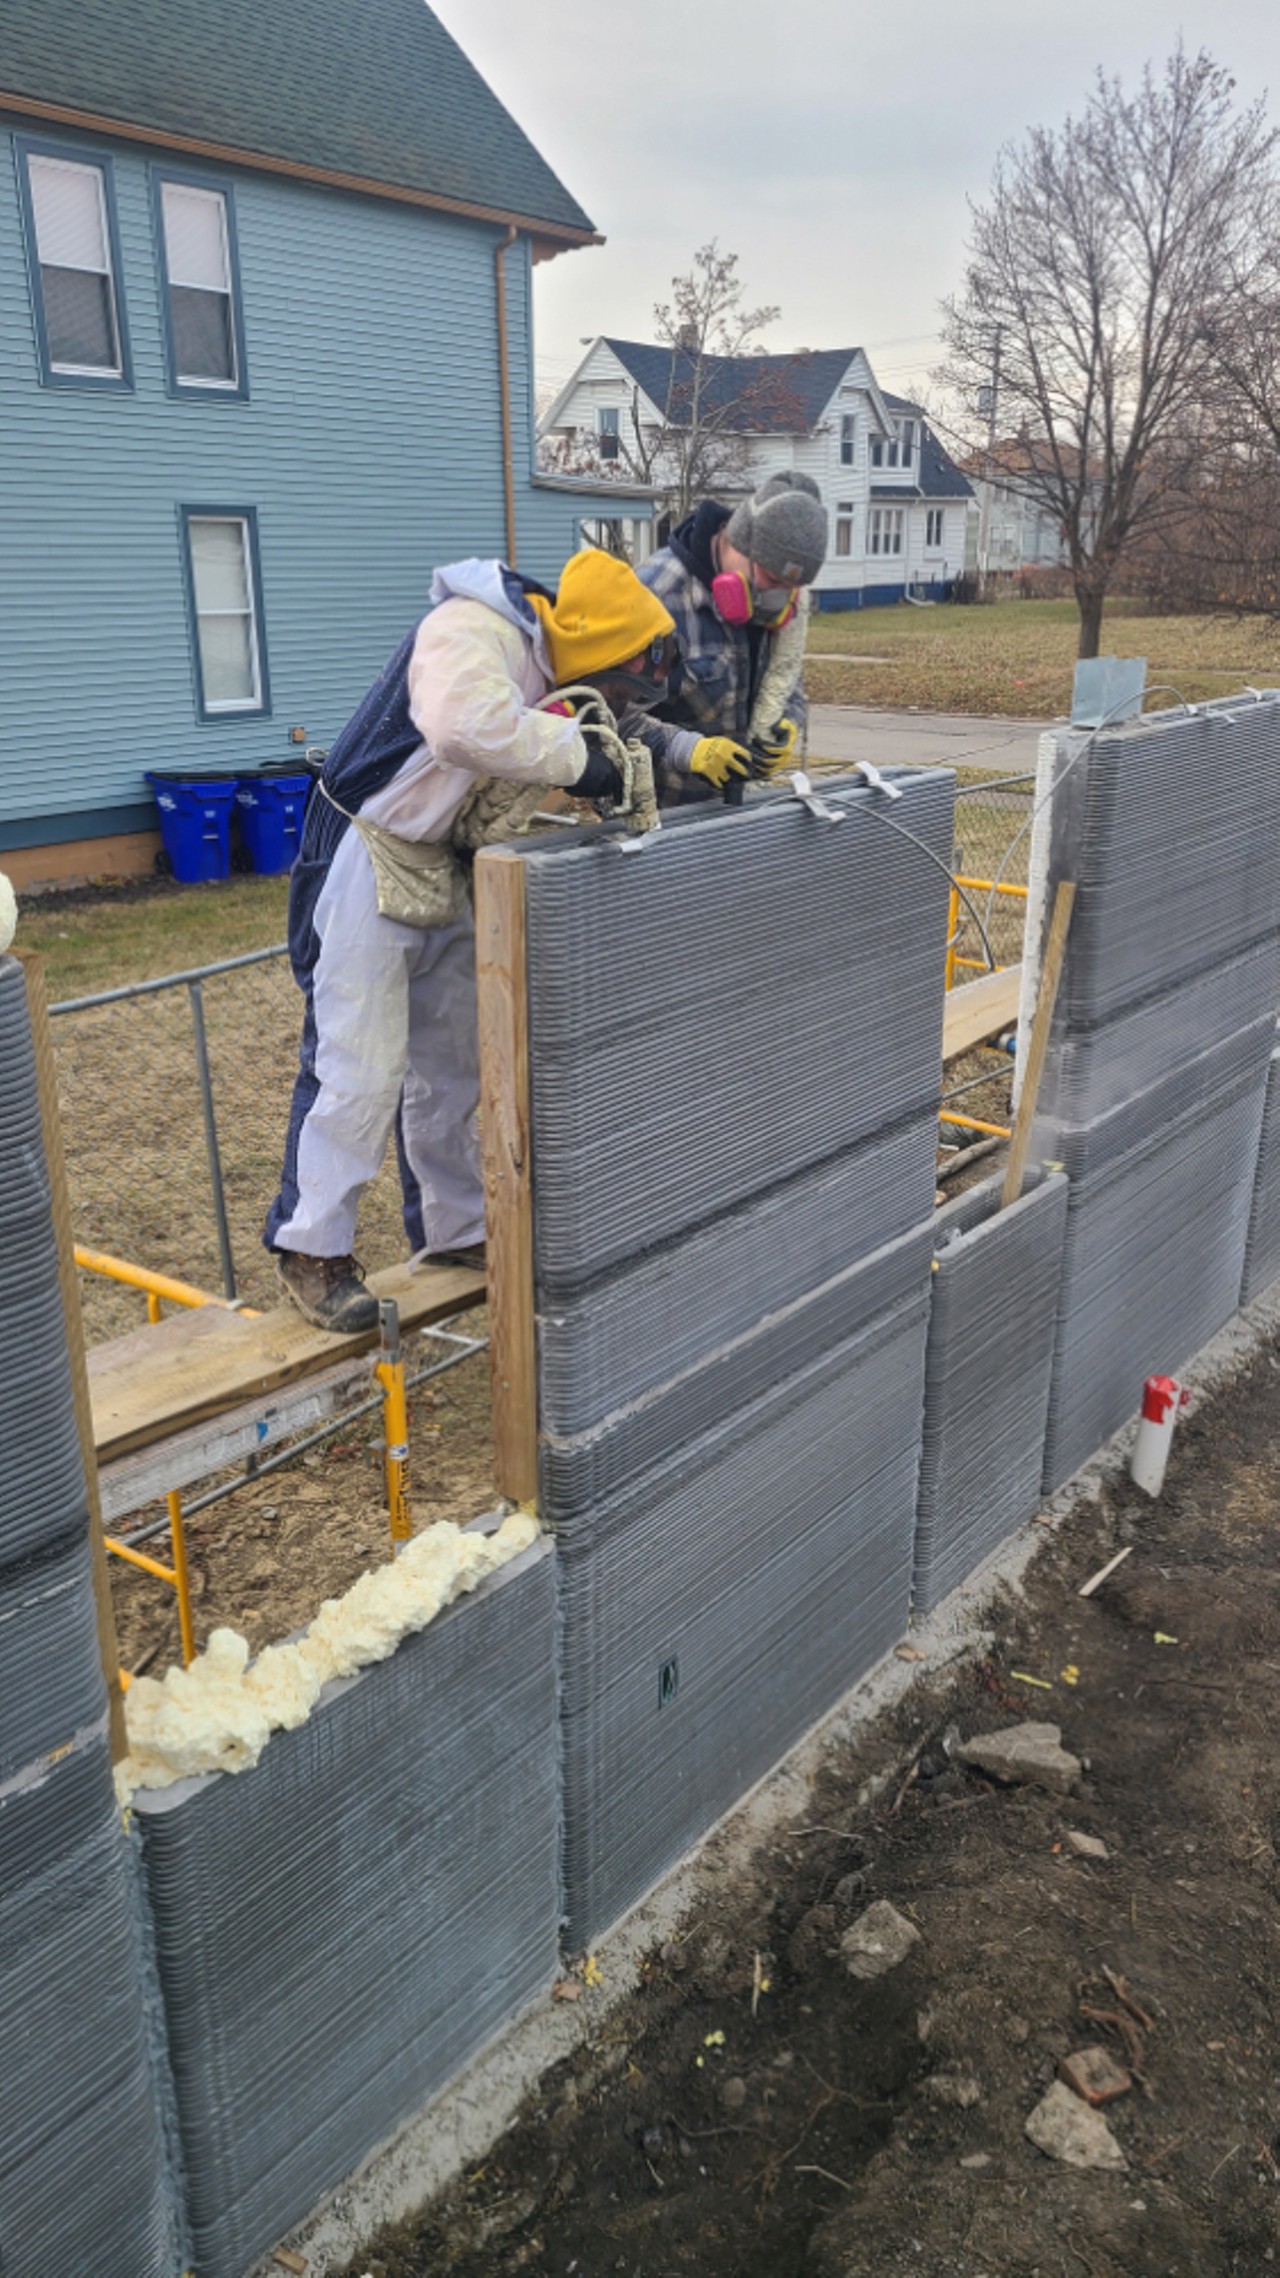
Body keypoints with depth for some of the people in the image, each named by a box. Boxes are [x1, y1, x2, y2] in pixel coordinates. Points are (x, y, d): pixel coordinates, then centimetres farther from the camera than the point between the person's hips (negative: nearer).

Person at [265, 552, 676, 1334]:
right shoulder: (472, 631, -21)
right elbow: (467, 726, -40)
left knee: (452, 1062, 15)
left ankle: (455, 1229, 28)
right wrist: (573, 756, -29)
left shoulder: (542, 662, 11)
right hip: (367, 860, -10)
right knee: (358, 1064, -9)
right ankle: (312, 1251, 3)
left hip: (443, 871, 10)